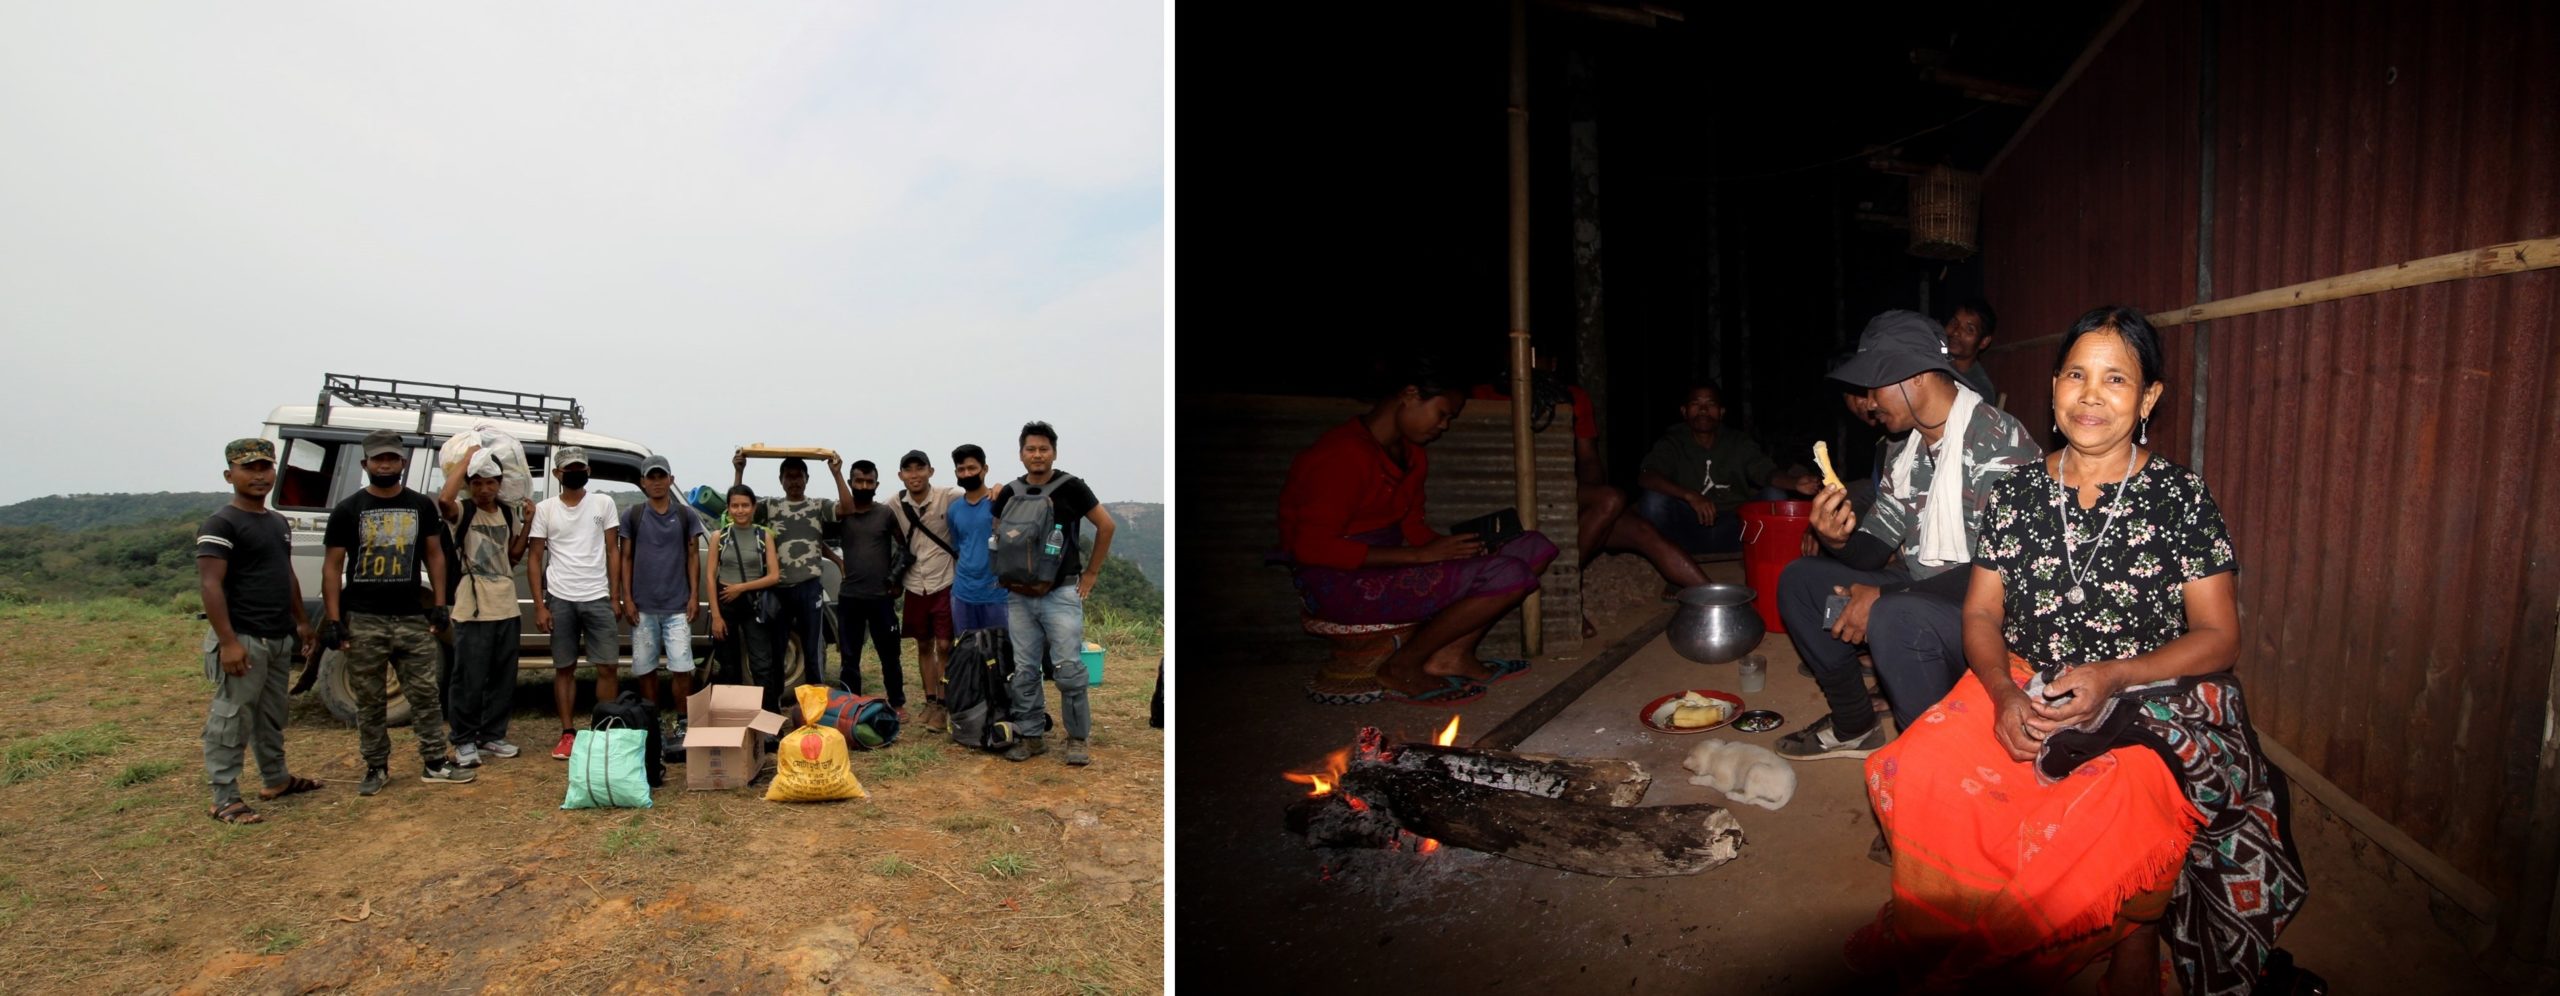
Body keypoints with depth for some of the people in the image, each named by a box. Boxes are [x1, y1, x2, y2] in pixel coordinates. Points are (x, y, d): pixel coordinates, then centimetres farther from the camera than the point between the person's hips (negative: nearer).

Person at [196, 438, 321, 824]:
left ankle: (277, 779, 31)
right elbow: (210, 584, -19)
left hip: (280, 638, 9)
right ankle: (224, 799, 3)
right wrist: (228, 641, -25)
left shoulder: (279, 523, 14)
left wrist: (301, 621, 21)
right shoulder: (221, 524, -12)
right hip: (243, 639, -9)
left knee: (272, 716, 19)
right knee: (231, 719, -3)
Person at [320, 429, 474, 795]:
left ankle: (435, 763, 10)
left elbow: (434, 555, 12)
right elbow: (332, 566, 0)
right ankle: (376, 767, 18)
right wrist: (334, 621, -6)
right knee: (369, 699, 7)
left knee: (425, 692, 4)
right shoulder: (348, 510, 0)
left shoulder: (422, 506, 6)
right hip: (364, 621, -1)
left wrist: (439, 603, 4)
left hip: (412, 617, 2)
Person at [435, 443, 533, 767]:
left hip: (507, 608, 6)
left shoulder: (508, 513, 11)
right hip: (473, 610, -6)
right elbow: (444, 500, -31)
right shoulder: (462, 512, -6)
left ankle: (492, 736, 22)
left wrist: (527, 524, 3)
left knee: (503, 678, 11)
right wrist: (466, 459, -22)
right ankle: (464, 741, 10)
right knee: (470, 679, -2)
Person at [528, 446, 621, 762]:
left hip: (597, 598, 0)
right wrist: (539, 605, -3)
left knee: (608, 667, -2)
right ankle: (568, 733, 15)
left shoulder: (603, 504, 4)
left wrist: (615, 594, 0)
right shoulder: (545, 509, 3)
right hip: (560, 600, 0)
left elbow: (613, 551, 6)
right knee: (564, 668, 7)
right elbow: (535, 558, 4)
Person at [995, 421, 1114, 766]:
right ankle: (1030, 736, 18)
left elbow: (1106, 526, 0)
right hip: (1020, 596, 4)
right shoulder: (1009, 493, 8)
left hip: (1061, 594, -4)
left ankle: (1078, 739, 6)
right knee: (1024, 671, 7)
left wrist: (1091, 573, 0)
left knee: (1070, 670, -5)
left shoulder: (1070, 487, -4)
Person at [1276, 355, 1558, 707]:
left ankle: (1452, 654, -2)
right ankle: (1400, 669, -10)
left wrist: (1452, 549, -7)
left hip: (1387, 563, 10)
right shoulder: (1343, 454, -18)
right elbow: (1312, 547, -23)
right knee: (1508, 576, -22)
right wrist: (1423, 555, -23)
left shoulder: (1410, 454, 13)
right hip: (1339, 583, -10)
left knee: (1535, 547, 5)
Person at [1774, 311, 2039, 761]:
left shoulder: (1997, 443, -20)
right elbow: (1875, 547, 9)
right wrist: (1839, 541, -15)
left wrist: (1886, 596, -25)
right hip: (1916, 598, 9)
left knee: (1892, 619, -37)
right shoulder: (1907, 449, 8)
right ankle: (1854, 726, 17)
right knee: (1799, 580, 7)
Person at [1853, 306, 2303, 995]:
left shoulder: (2180, 497, 0)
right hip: (2023, 692, 3)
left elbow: (2219, 638, -2)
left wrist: (2112, 678, -20)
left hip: (2154, 703, -2)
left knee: (2124, 804, -38)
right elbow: (1980, 614, 6)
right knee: (1921, 772, -27)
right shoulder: (2017, 492, 7)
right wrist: (2004, 692, -15)